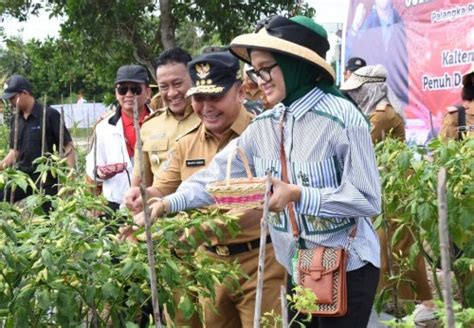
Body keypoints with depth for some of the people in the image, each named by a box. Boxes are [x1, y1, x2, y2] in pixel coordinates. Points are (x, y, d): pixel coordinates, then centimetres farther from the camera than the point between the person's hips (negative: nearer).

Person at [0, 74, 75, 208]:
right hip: (21, 176, 6)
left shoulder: (49, 115, -11)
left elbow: (68, 146, -11)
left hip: (46, 179, -6)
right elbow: (15, 151, 16)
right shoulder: (15, 120, 8)